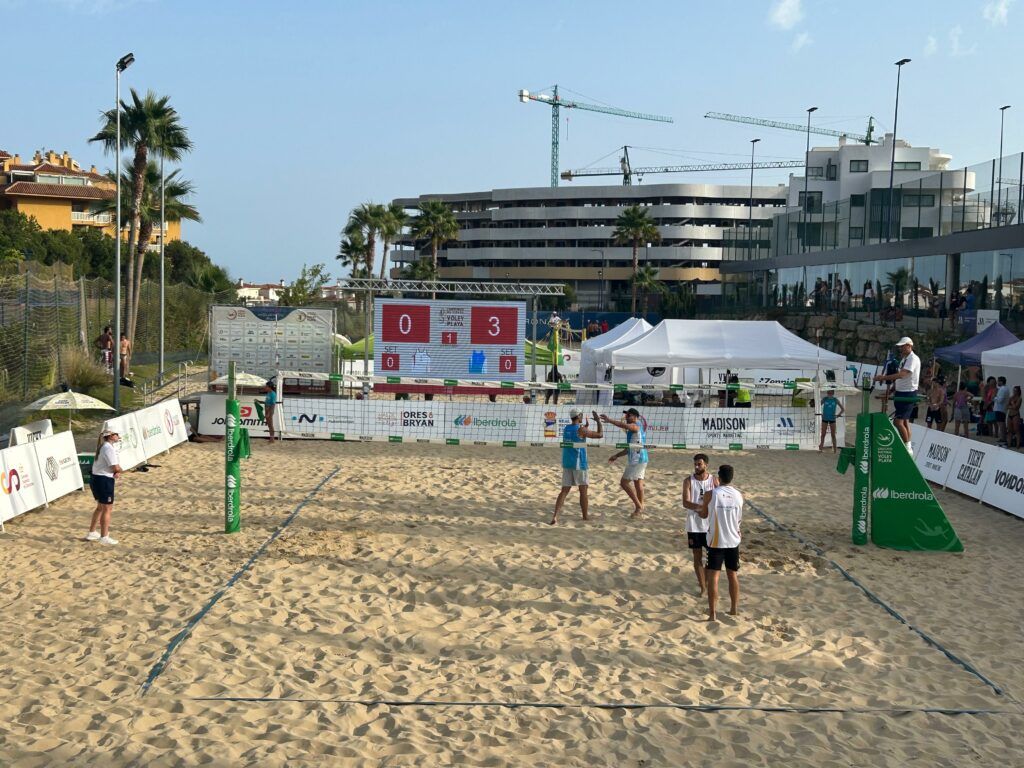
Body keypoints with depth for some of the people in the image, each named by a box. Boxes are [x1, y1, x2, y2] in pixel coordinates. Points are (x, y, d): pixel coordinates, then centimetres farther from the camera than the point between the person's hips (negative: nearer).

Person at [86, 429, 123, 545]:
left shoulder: (104, 446, 14)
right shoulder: (109, 448, -18)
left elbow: (114, 466, 14)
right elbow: (116, 468, -22)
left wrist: (117, 473, -6)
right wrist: (121, 471, -1)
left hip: (96, 479, 10)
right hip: (104, 481, -10)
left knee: (101, 507, 23)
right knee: (107, 509, 0)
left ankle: (92, 533, 32)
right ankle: (104, 537, 7)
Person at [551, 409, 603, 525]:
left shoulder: (566, 428, 9)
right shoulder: (581, 430, -13)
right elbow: (600, 435, -9)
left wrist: (585, 427, 31)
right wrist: (598, 421, 4)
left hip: (567, 463, 6)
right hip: (579, 463, -6)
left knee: (564, 490, 3)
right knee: (583, 490, 9)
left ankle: (555, 516, -12)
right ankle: (585, 516, 19)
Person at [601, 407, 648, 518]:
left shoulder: (636, 426, -11)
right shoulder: (634, 428, 20)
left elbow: (624, 425, -35)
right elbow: (630, 448, 25)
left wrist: (609, 420, -39)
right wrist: (616, 455, 23)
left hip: (636, 460, -10)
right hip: (641, 459, 10)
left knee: (624, 482, -7)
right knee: (638, 484, 11)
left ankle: (638, 506, -6)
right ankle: (640, 509, 14)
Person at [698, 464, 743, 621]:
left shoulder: (710, 495, -11)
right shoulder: (739, 495, -1)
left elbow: (703, 515, 4)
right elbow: (739, 519, 11)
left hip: (716, 541, -4)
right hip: (733, 541, 4)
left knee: (713, 577, 0)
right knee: (733, 575, 16)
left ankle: (712, 613, -2)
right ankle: (734, 609, 25)